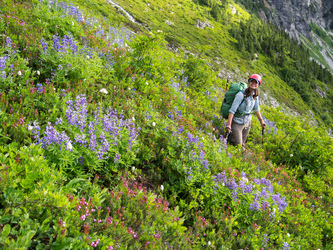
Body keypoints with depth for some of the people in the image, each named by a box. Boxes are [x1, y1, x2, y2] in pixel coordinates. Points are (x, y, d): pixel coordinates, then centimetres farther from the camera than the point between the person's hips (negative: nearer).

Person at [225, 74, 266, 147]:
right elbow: (232, 110, -24)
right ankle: (228, 137, 21)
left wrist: (261, 121, 24)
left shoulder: (255, 96, -2)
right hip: (237, 123, -6)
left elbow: (256, 109, 16)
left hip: (247, 123, 6)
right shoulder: (241, 94, -23)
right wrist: (228, 125, -27)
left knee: (242, 145, 12)